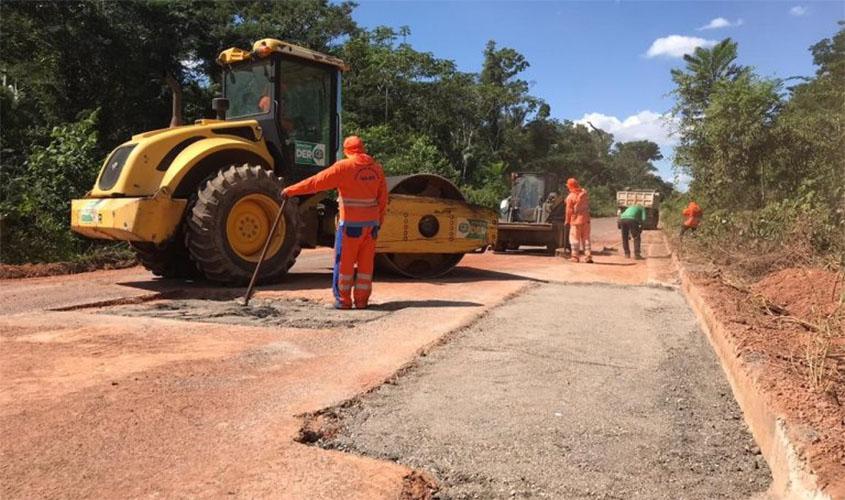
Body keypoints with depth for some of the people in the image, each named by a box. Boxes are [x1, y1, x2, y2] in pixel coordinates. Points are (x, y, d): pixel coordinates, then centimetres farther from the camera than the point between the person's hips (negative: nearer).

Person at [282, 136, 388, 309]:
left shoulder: (344, 167, -9)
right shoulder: (376, 168, 6)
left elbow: (316, 182, -8)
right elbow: (383, 199, 8)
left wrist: (291, 190, -2)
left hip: (351, 223, -5)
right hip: (371, 222, 5)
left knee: (345, 262, 4)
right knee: (366, 262, 10)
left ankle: (343, 300, 9)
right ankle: (362, 300, 14)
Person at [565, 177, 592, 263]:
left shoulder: (570, 197, -12)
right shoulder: (584, 193, 2)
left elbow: (569, 210, -8)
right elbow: (588, 206, 11)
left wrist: (567, 220, 1)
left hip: (576, 220, -5)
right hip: (585, 219, 5)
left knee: (575, 238, 5)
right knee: (586, 238, 11)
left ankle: (575, 256, 7)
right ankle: (588, 256, 8)